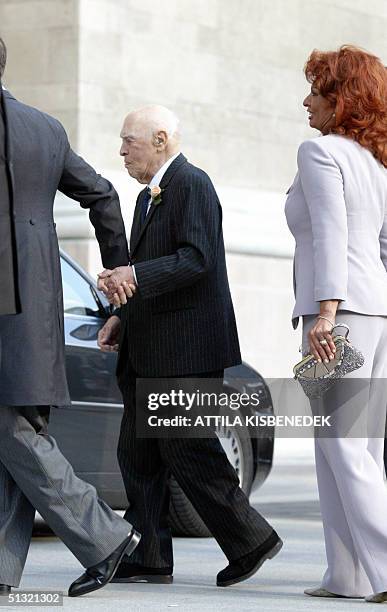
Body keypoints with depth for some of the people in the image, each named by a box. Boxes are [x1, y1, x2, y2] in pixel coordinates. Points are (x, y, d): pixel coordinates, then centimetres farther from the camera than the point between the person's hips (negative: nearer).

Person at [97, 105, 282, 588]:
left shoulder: (192, 185, -9)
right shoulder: (148, 197, 21)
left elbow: (197, 258, -20)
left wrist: (134, 275, -28)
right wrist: (122, 316, 13)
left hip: (187, 347, -10)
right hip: (149, 353, 10)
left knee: (187, 449, -9)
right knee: (138, 453, 6)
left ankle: (251, 540, 1)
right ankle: (149, 558, 9)